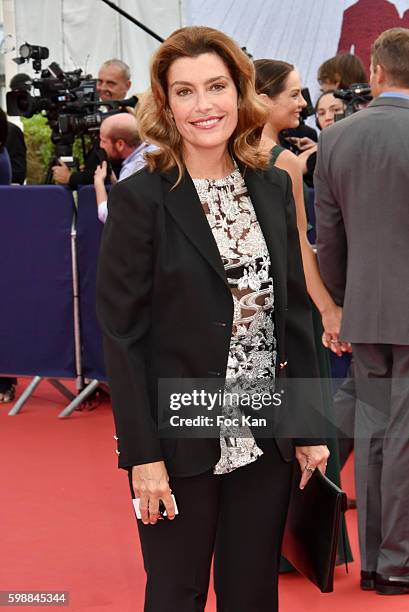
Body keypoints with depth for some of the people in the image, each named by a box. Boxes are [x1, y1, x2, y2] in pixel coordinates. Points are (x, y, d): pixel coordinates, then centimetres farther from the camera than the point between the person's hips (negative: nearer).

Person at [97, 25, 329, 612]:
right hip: (181, 442, -4)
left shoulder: (273, 187, 5)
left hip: (265, 438, 4)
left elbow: (295, 313, 10)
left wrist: (309, 425, 6)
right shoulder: (140, 199, -10)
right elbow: (121, 331, -10)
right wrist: (143, 454, -14)